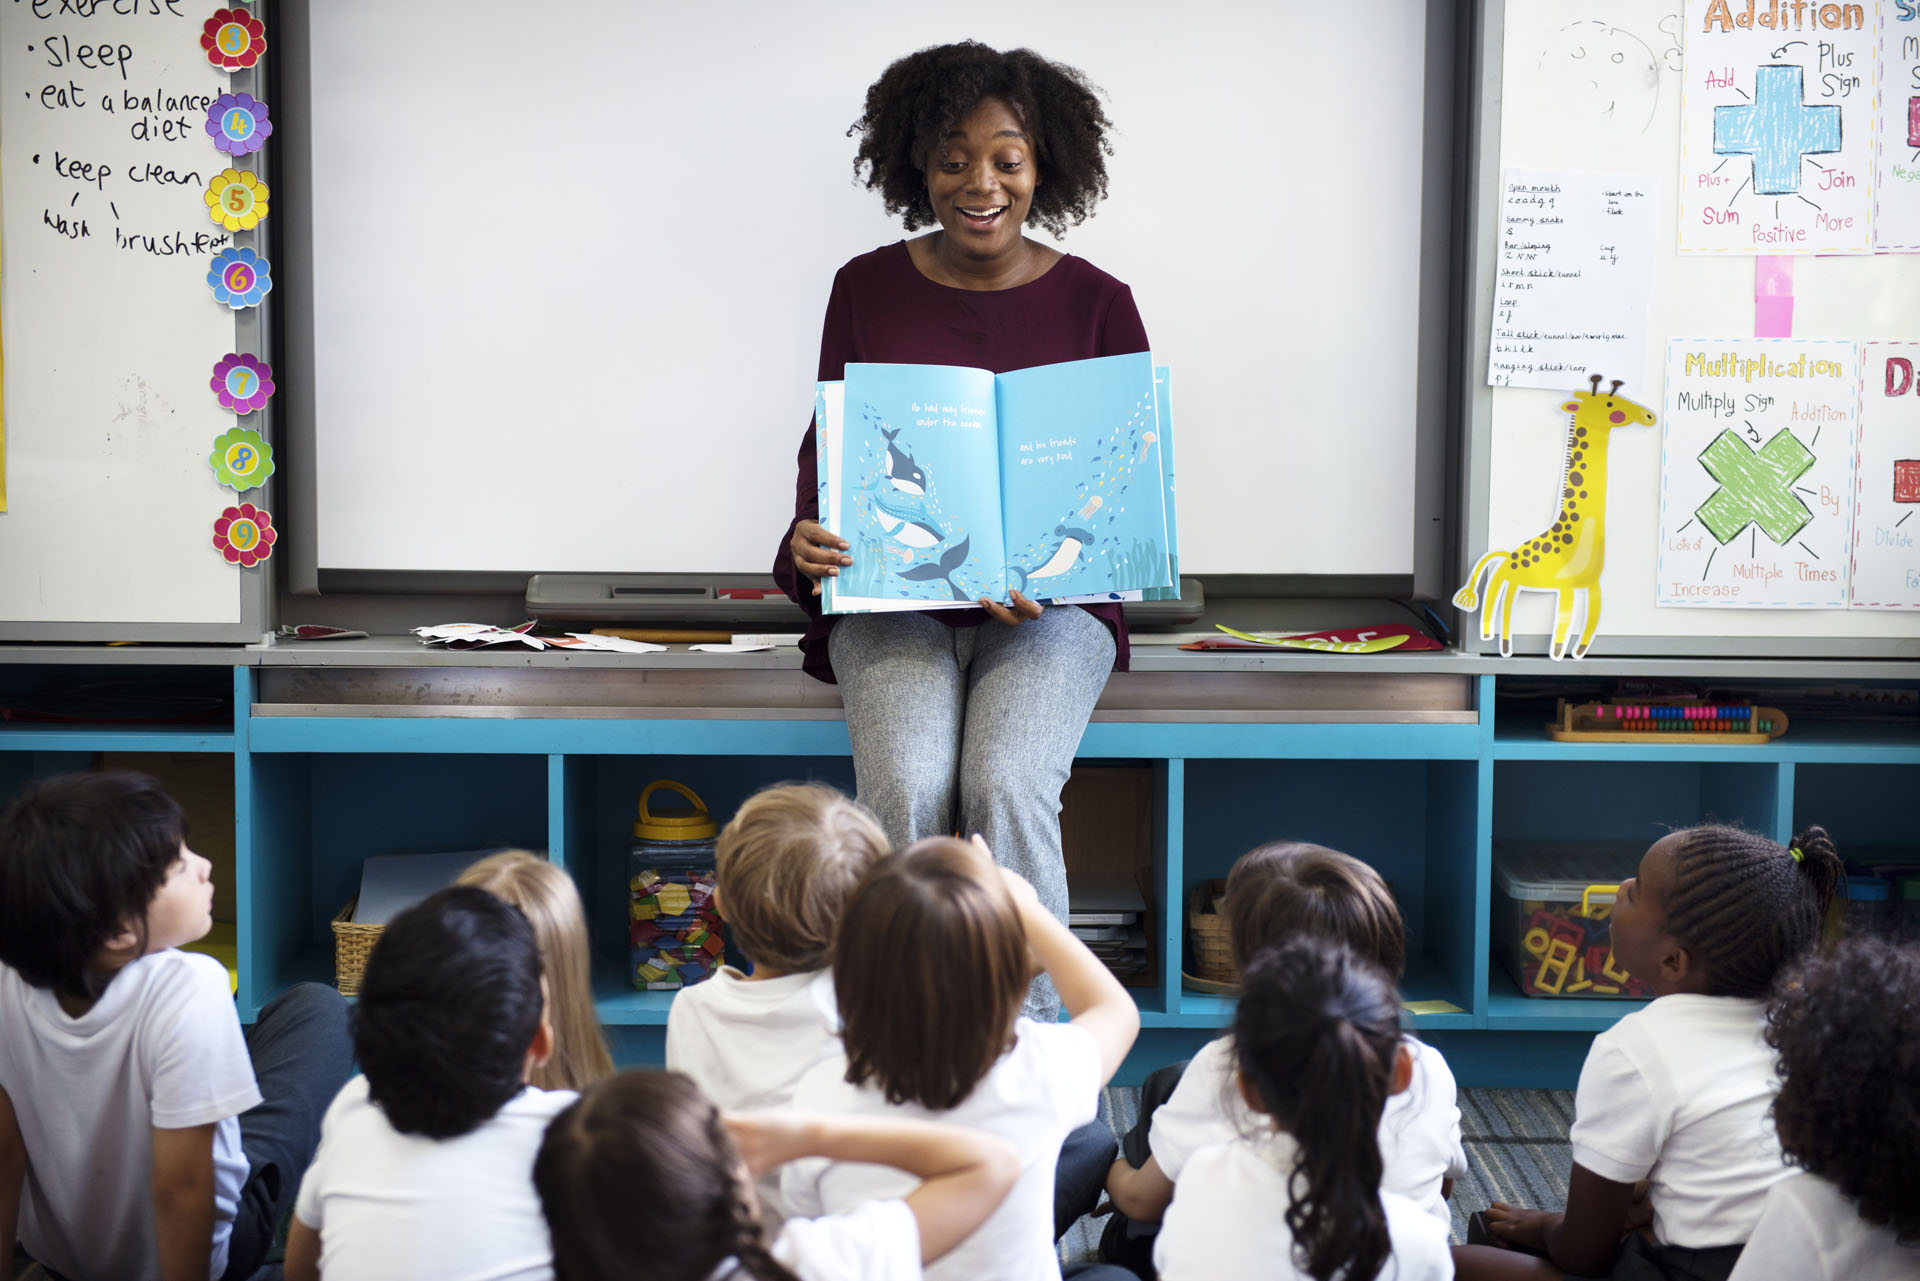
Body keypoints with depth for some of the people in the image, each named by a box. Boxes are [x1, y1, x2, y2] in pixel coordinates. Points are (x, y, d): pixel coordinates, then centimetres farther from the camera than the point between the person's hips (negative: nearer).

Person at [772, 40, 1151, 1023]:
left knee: (1005, 786, -29)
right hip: (892, 599, 1)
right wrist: (809, 544, -11)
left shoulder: (1096, 304, 5)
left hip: (1050, 606, -1)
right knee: (907, 790, -28)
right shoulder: (866, 289, 9)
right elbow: (825, 445, 12)